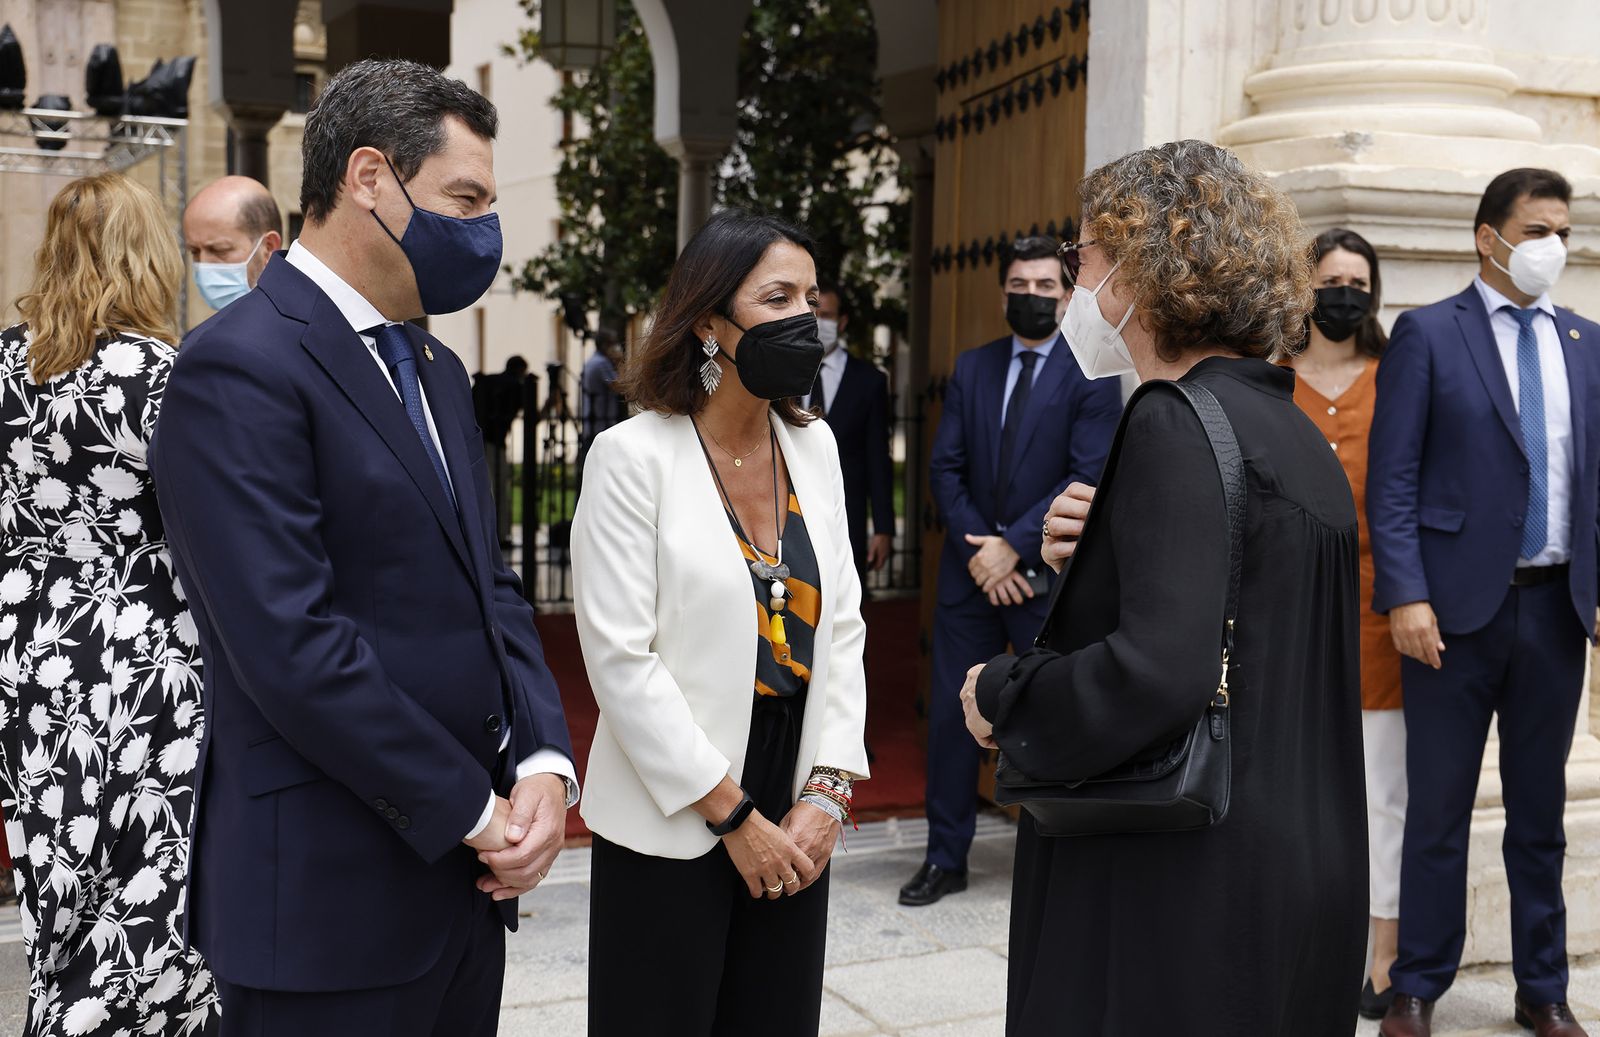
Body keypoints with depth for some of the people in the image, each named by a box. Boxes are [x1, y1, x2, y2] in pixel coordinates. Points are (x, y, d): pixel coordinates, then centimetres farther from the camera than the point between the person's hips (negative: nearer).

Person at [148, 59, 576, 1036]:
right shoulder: (241, 367, -15)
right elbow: (293, 645, -21)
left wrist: (544, 763, -4)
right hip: (331, 896, -7)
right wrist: (474, 809, -14)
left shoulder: (437, 368, 13)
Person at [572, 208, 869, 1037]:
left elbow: (842, 630, 6)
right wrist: (731, 815, -13)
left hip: (794, 822, 5)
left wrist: (827, 792, -3)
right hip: (671, 823, -5)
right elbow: (621, 659, -14)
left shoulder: (813, 446, 5)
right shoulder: (633, 455, -11)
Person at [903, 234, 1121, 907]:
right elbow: (946, 469, 4)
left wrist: (1015, 547, -17)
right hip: (970, 572, 4)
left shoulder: (1092, 377, -3)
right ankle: (946, 859, 18)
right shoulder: (971, 368, 10)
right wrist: (977, 551, -9)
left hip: (1051, 576, -3)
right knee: (951, 714, 6)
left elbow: (1088, 479, -12)